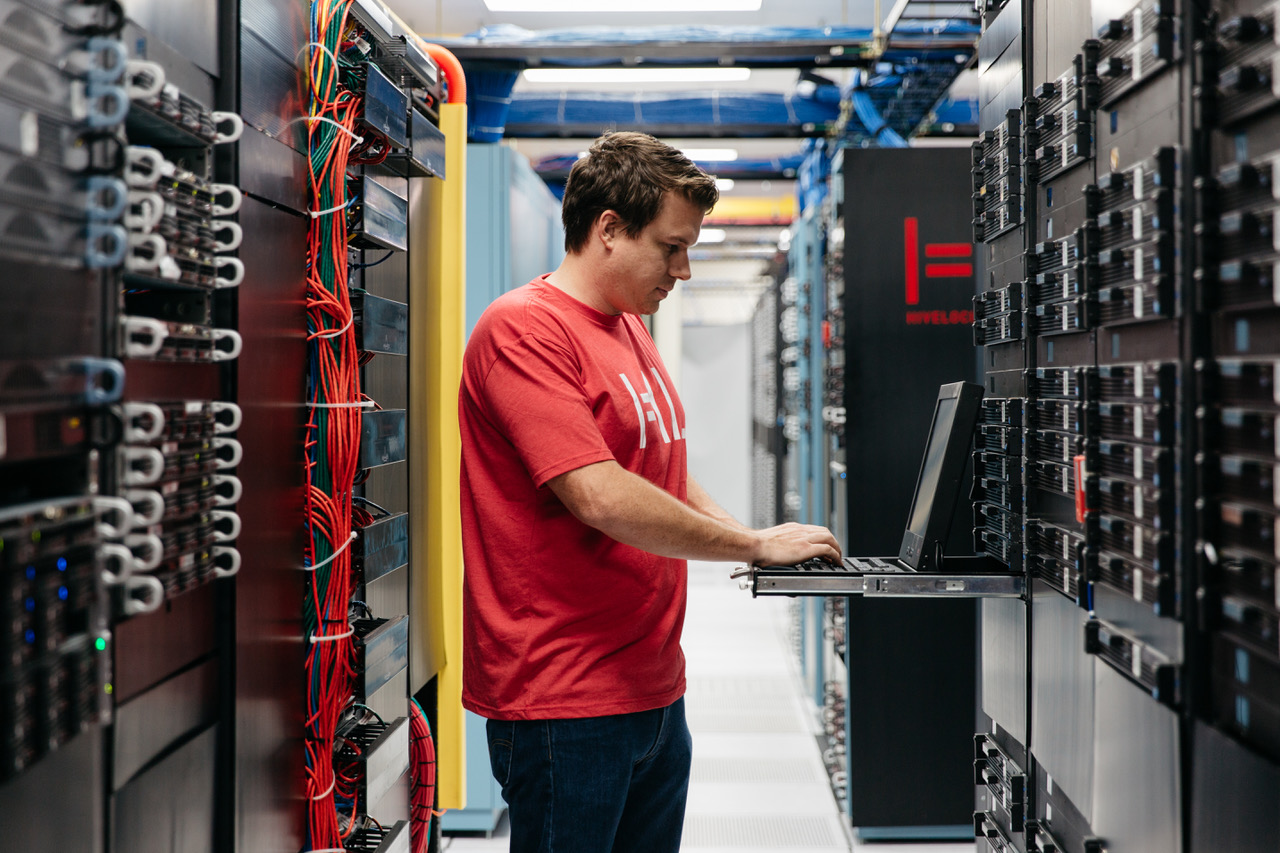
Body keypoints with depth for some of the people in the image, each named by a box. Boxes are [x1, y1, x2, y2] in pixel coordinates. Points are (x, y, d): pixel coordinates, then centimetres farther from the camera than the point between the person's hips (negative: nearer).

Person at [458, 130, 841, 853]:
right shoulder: (525, 327, -15)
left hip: (655, 693, 9)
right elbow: (600, 497, -23)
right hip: (564, 707, -9)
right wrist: (752, 544, -14)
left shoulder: (632, 329, 15)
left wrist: (750, 536, 5)